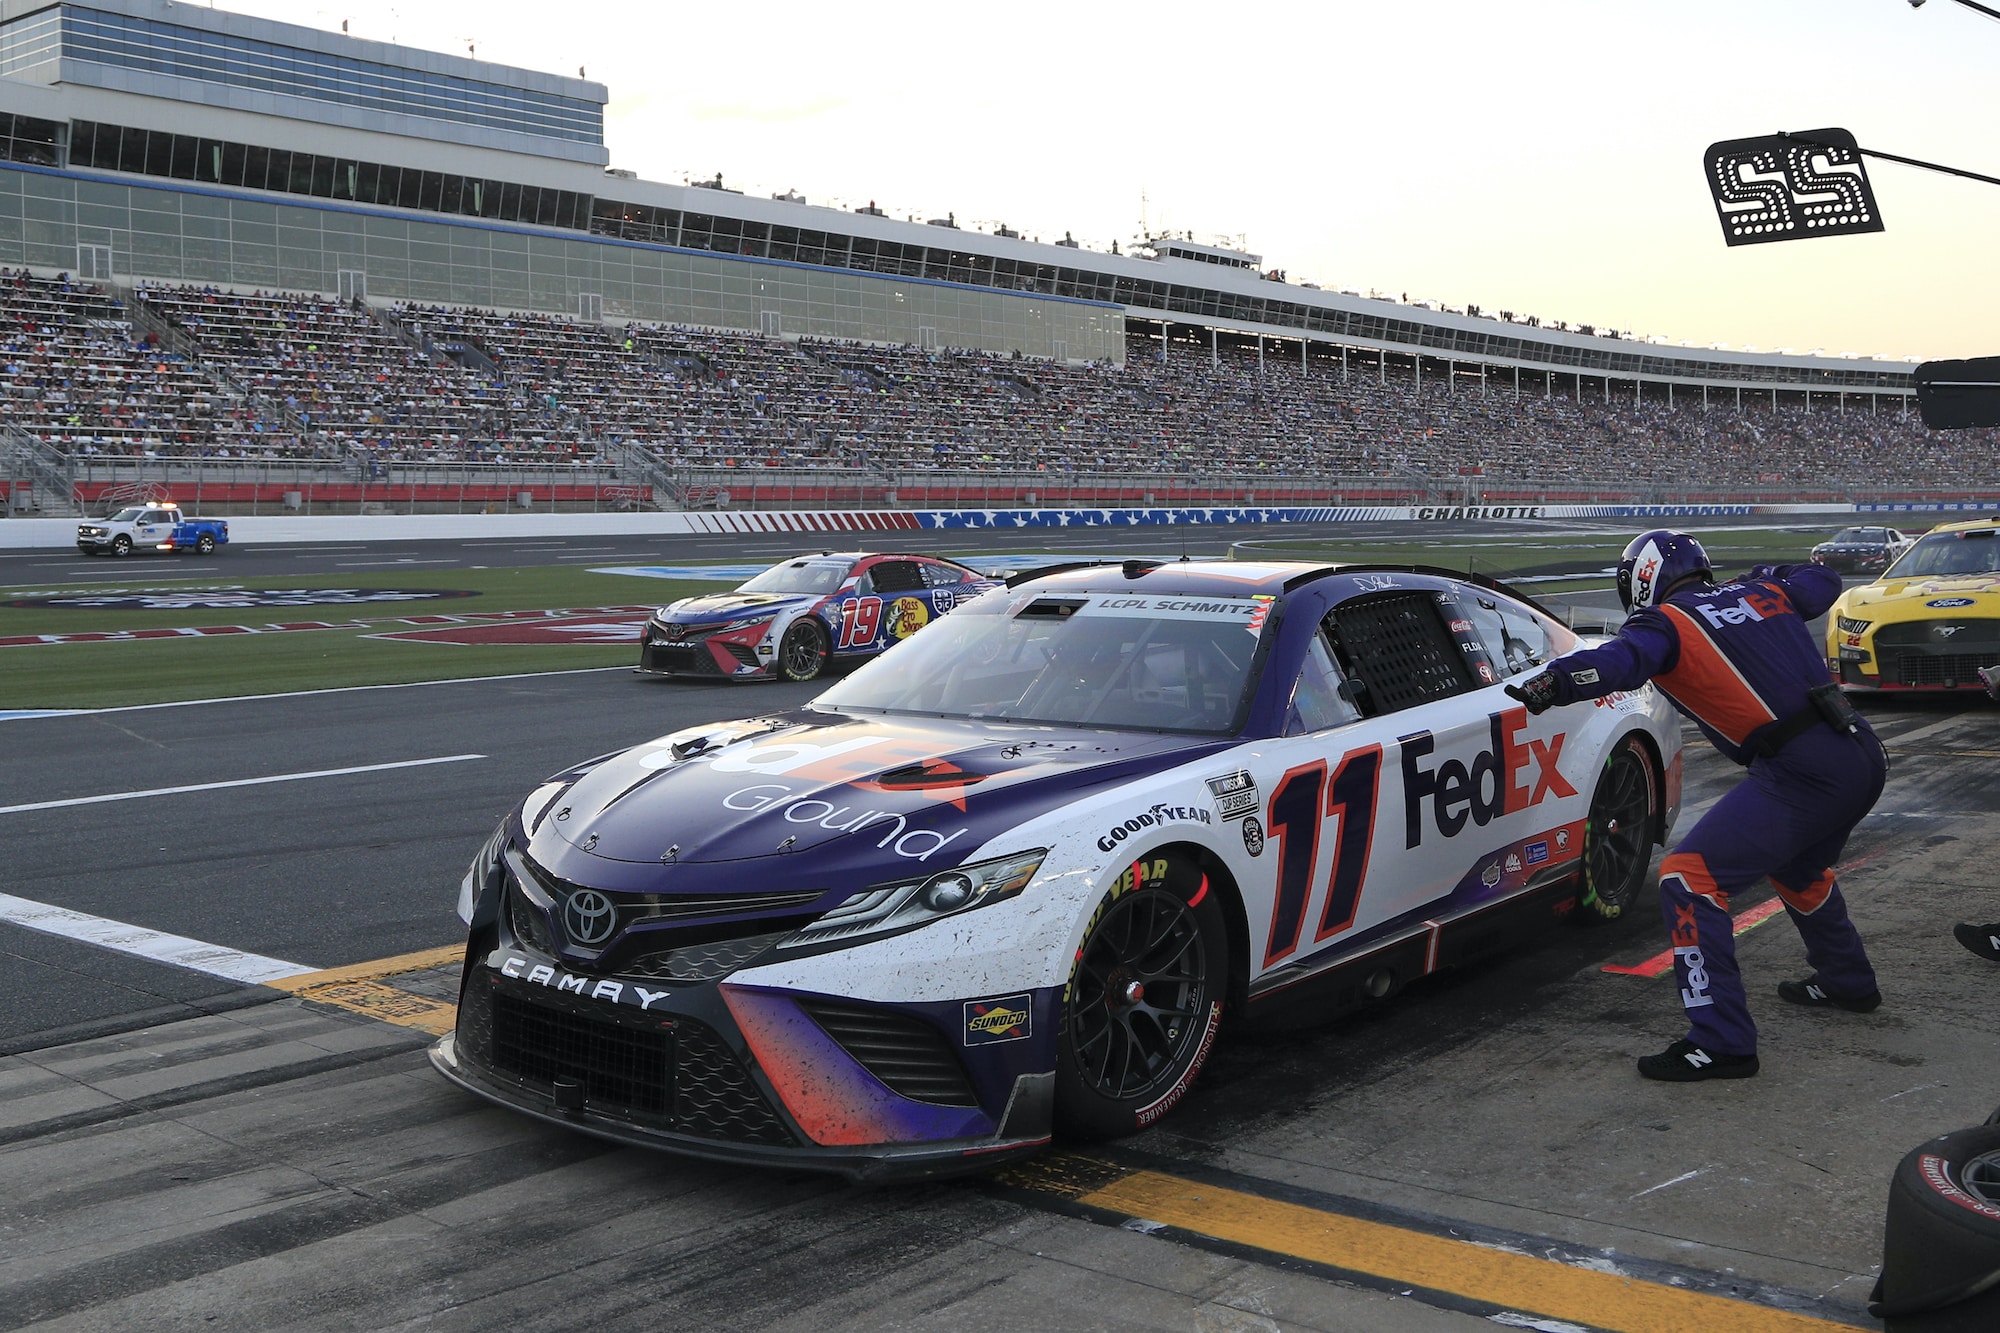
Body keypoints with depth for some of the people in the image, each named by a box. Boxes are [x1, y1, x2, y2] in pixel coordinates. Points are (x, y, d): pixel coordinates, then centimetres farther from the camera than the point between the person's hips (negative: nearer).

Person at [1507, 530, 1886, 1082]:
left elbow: (1624, 658, -26)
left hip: (1800, 775, -8)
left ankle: (1721, 1041, -12)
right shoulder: (1759, 595, 16)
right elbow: (1823, 582, 36)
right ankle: (1847, 982, 53)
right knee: (1797, 868, 34)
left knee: (1689, 880, -8)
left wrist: (1558, 680, -42)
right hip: (1865, 757, 8)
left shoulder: (1665, 623, -3)